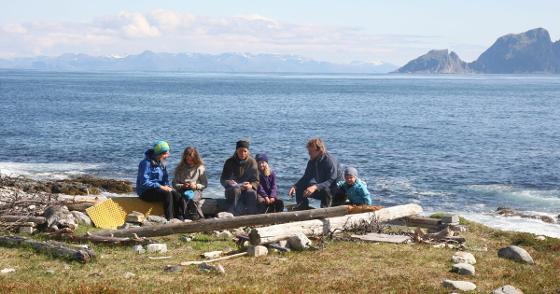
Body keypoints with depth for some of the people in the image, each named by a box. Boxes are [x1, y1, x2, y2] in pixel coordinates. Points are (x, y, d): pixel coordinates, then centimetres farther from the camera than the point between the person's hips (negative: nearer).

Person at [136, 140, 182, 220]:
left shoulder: (162, 163, 11)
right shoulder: (146, 163, -15)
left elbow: (165, 179, 18)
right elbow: (144, 182, -21)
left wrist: (167, 186, -5)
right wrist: (160, 187, -23)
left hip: (157, 189, 7)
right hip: (145, 192, -7)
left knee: (176, 194, -18)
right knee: (167, 194, -30)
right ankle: (169, 219, -27)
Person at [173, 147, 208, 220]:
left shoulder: (200, 168, 8)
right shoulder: (180, 168, 11)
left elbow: (205, 184, 8)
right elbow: (174, 184, 8)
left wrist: (196, 186, -10)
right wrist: (182, 186, -12)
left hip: (196, 190, -1)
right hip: (183, 191, 1)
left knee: (192, 199, -35)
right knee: (184, 199, -35)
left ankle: (195, 217, -24)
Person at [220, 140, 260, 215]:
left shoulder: (252, 162, -1)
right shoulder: (230, 162, -3)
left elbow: (256, 181, -2)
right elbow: (222, 180, -4)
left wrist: (251, 185, -27)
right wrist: (228, 182, -28)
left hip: (247, 188, 1)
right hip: (232, 190, 0)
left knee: (251, 193, -33)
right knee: (235, 190, -36)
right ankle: (233, 216, -42)